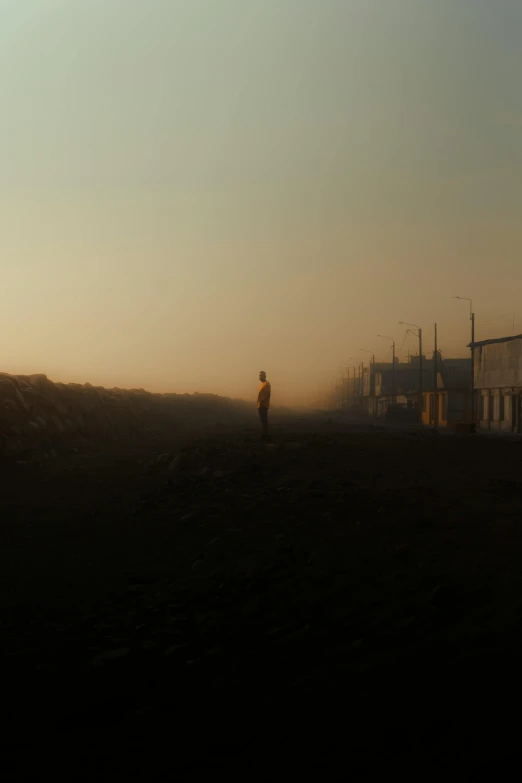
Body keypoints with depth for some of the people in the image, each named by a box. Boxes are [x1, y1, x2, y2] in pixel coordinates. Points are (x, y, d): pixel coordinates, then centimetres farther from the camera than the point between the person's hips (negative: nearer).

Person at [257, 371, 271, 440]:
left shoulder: (267, 384, -10)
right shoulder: (262, 384, 19)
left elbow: (268, 394, -19)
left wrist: (262, 401, -23)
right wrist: (259, 403, 15)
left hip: (263, 405, -10)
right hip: (260, 405, 10)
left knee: (264, 420, -11)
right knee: (262, 420, 11)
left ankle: (265, 436, -11)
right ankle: (264, 435, 14)